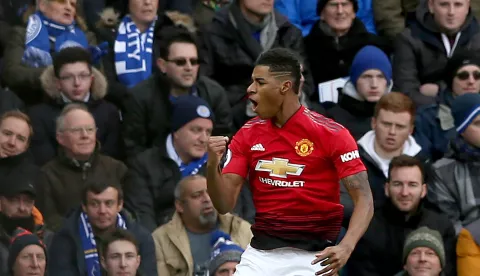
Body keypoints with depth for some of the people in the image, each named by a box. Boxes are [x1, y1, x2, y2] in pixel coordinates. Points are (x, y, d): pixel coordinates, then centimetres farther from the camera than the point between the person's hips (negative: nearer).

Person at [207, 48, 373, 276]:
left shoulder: (331, 134, -9)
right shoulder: (247, 135, 5)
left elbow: (364, 200, -11)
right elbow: (224, 204, 2)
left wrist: (346, 247, -28)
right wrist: (212, 165, -17)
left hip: (312, 258, -4)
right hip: (260, 256, 4)